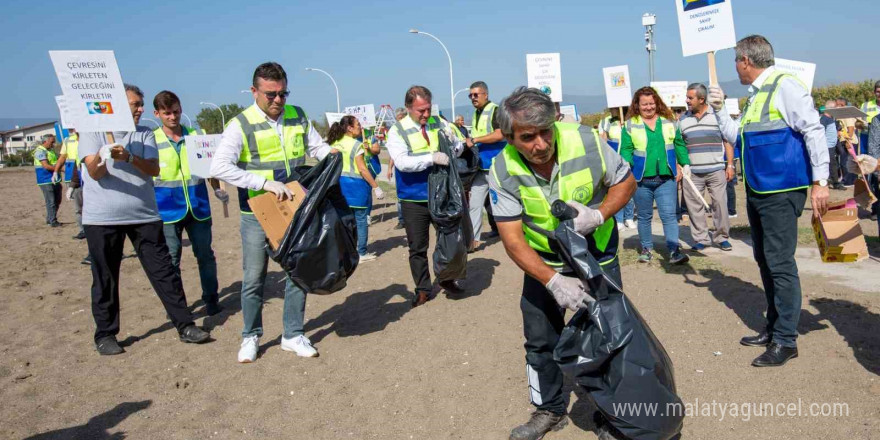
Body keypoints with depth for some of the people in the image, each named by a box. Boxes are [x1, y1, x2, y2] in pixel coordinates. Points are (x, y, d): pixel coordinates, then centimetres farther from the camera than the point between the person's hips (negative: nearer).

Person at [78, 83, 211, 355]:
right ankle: (105, 335, 19)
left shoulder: (144, 134, 7)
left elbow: (154, 169, -7)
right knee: (105, 278, 6)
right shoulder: (93, 131, 0)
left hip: (145, 215, 2)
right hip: (102, 218, -2)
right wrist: (102, 156, -34)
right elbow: (94, 172, -12)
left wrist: (128, 157, -26)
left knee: (164, 271, 2)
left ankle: (185, 326, 9)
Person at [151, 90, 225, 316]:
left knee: (205, 254, 8)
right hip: (168, 210, -1)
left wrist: (217, 189, 3)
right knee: (171, 259, 5)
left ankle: (211, 298, 22)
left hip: (198, 206, 1)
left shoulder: (196, 136, 4)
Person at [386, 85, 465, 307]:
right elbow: (402, 162, -23)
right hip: (414, 200, -3)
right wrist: (432, 158, -31)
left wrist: (452, 141, -16)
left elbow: (459, 149, 7)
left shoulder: (438, 122, 2)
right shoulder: (397, 131, -8)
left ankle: (446, 279, 34)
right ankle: (423, 288, 23)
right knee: (418, 247, 8)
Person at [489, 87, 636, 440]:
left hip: (596, 253, 0)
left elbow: (625, 182, -8)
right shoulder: (503, 172, -24)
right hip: (543, 261, 1)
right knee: (540, 339, 7)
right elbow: (512, 239, -23)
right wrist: (553, 280, -35)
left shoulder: (585, 141, -25)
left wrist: (599, 215, -28)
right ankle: (549, 411, 29)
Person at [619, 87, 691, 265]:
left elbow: (679, 144, 13)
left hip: (666, 179, 1)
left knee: (669, 215, -5)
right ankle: (646, 249, 25)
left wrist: (685, 165, 8)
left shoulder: (668, 121, 7)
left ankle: (674, 251, -5)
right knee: (644, 216, 12)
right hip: (641, 180, -1)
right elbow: (625, 150, -3)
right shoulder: (630, 125, -1)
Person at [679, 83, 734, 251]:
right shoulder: (682, 119, 8)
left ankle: (722, 237, 15)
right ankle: (701, 239, 15)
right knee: (695, 207, 4)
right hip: (692, 172, 2)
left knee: (720, 204, 1)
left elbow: (728, 141, 5)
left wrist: (730, 165, 0)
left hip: (716, 170, -2)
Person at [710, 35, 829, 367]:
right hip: (756, 190, 10)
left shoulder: (784, 87, -12)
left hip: (781, 191, -9)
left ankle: (786, 340, 4)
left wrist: (820, 182, -19)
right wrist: (719, 110, 10)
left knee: (780, 263, -6)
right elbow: (736, 136, 23)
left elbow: (814, 131, -16)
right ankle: (774, 328, 27)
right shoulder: (755, 95, 14)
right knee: (764, 260, 15)